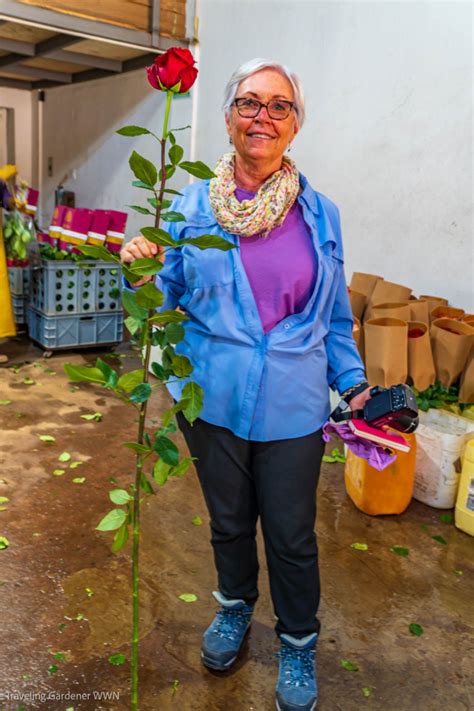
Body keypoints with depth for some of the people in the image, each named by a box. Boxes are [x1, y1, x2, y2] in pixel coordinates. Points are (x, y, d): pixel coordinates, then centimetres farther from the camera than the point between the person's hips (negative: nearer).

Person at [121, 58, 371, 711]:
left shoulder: (320, 215, 1)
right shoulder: (192, 207, -2)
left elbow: (334, 315, 9)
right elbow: (164, 301, 2)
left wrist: (354, 384, 5)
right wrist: (141, 271, -19)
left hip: (292, 409, 0)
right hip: (213, 400, 1)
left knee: (292, 534, 11)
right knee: (229, 520, 20)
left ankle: (299, 642, 39)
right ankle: (236, 606, 50)